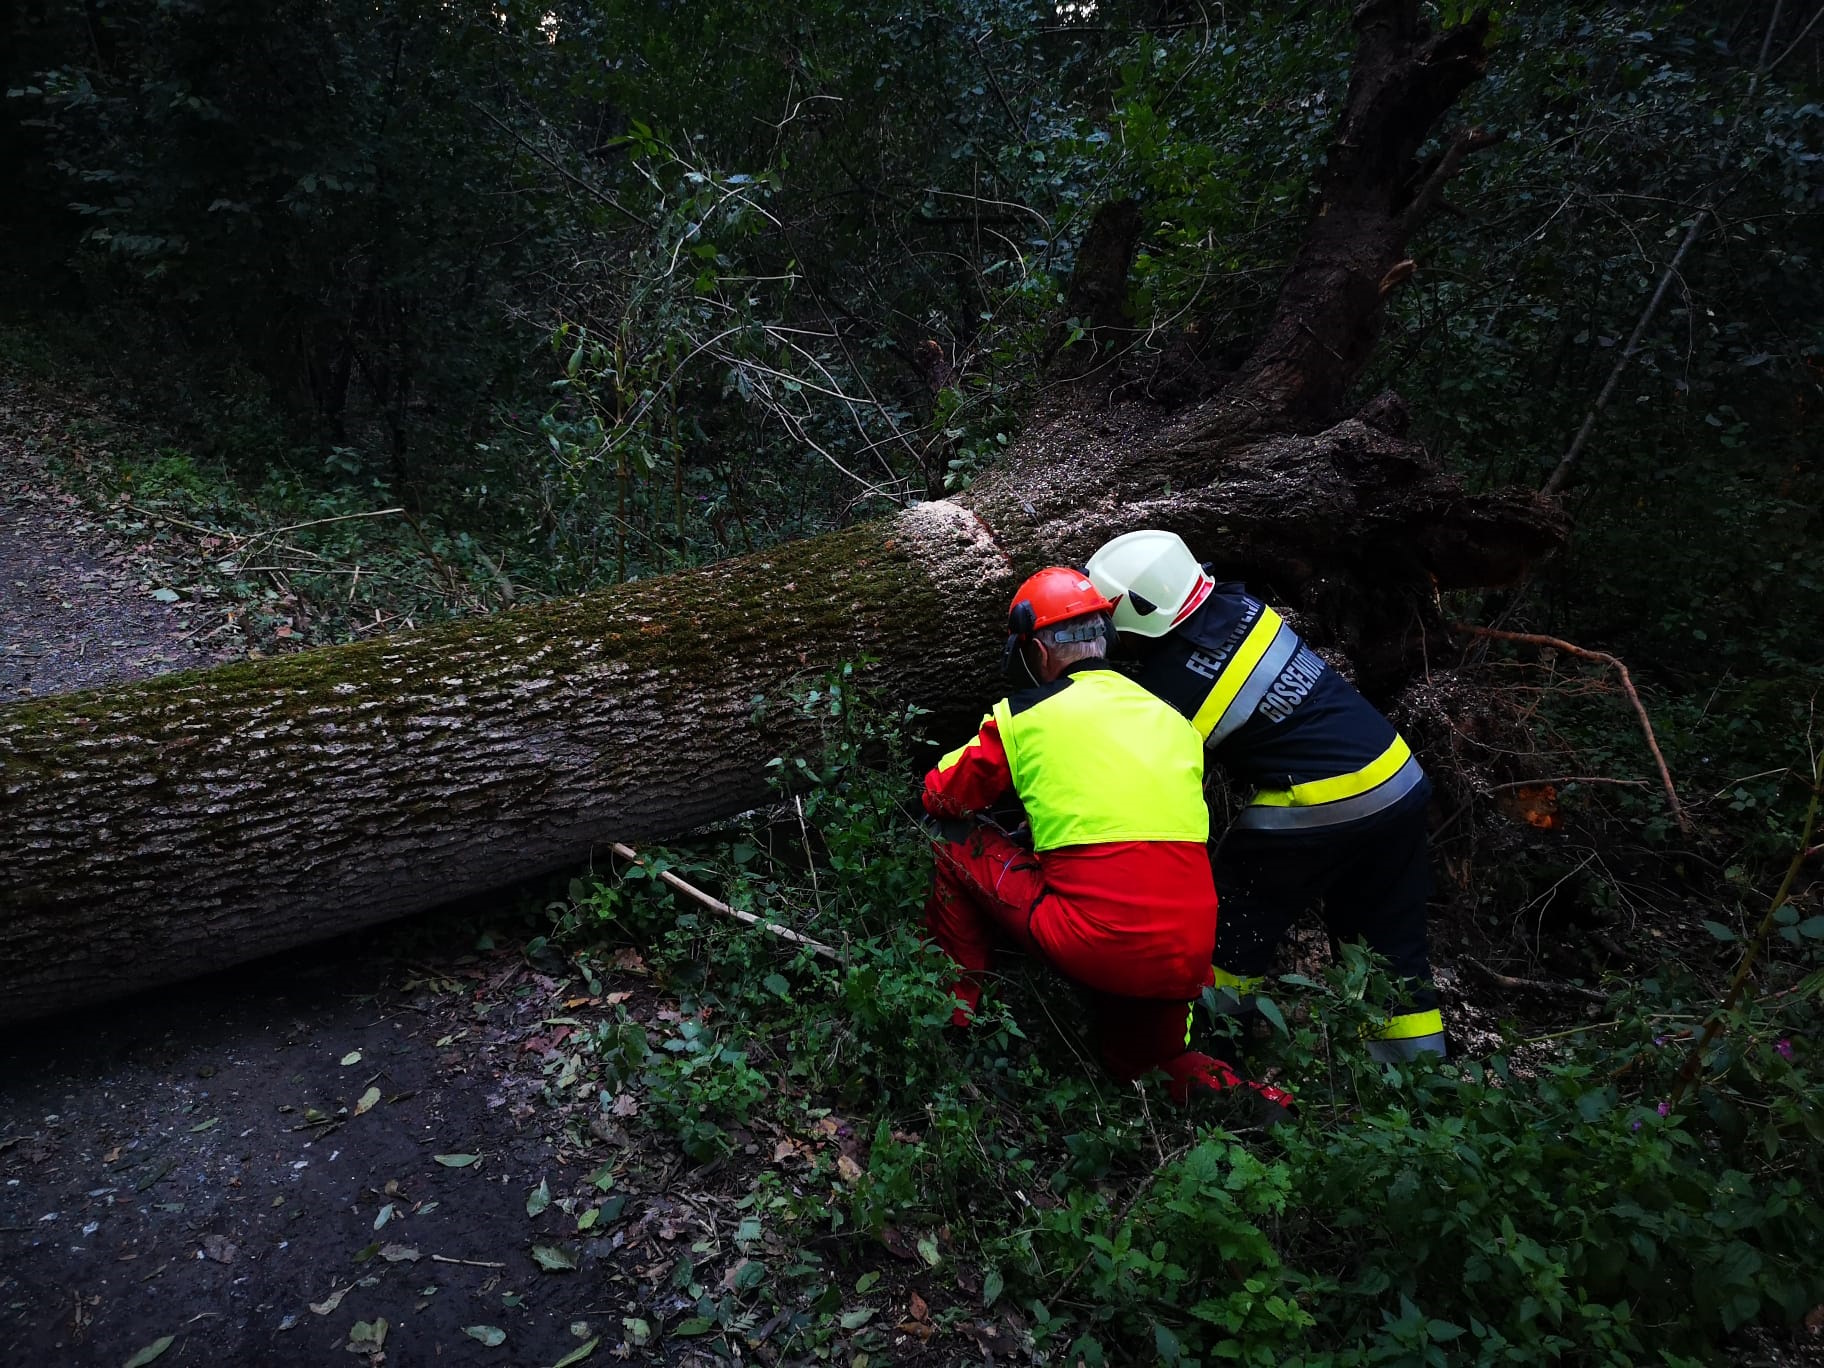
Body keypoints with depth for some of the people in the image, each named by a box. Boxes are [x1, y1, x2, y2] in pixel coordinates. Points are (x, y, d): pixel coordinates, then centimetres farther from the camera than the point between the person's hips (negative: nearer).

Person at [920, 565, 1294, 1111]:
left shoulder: (1026, 715, 2)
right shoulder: (1171, 719, 16)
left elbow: (941, 797, 15)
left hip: (1094, 947, -6)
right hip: (1186, 959, 6)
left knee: (958, 838, 15)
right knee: (1142, 1063, 35)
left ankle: (954, 1001, 22)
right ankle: (1212, 1084, 9)